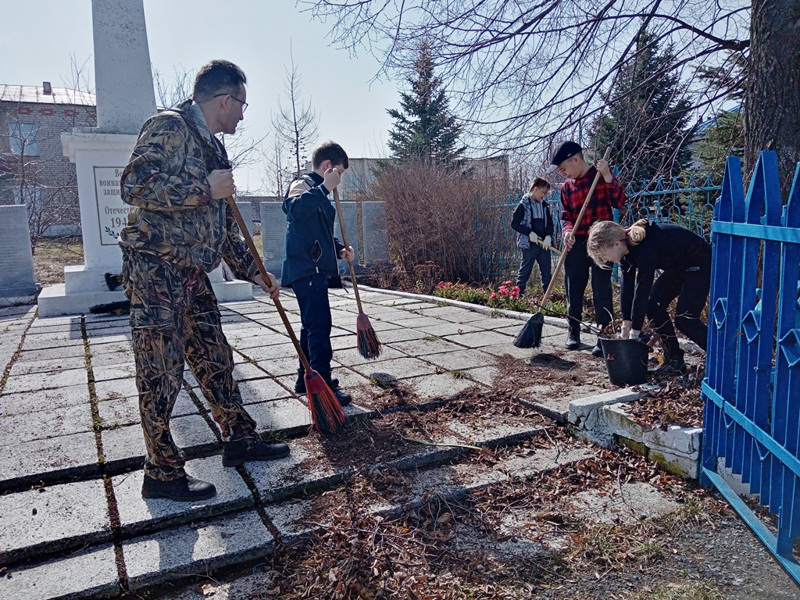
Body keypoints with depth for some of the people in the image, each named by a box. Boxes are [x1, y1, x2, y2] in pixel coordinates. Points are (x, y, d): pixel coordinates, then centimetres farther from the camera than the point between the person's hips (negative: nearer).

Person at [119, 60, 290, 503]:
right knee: (161, 372, -2)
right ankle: (162, 473, 10)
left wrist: (253, 271, 20)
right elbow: (135, 186, -22)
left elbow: (223, 226, 23)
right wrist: (205, 189, -19)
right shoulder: (170, 127, -8)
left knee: (215, 359, 14)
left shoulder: (212, 148, 19)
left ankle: (239, 439, 27)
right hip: (154, 268, -9)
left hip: (191, 273, 9)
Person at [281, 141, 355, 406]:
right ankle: (323, 384, -9)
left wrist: (340, 249, 15)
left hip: (315, 270, 11)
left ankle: (306, 379, 23)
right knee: (320, 325, -12)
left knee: (312, 325, 14)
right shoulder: (302, 184, -8)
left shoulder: (319, 192, 23)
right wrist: (325, 187, -32)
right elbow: (296, 209, -32)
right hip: (306, 269, -11)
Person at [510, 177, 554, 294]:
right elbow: (514, 223, -6)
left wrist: (548, 236, -5)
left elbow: (550, 223, 15)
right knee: (525, 270, -2)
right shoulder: (523, 205, -4)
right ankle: (519, 293, 4)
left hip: (544, 243, 6)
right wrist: (529, 233, -16)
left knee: (546, 270, 9)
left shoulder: (544, 206, 12)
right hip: (529, 244, -6)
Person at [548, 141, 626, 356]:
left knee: (602, 291, -5)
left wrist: (607, 176, -20)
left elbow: (618, 202, -11)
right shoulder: (566, 187, 10)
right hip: (576, 245, 4)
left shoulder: (601, 175, -1)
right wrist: (567, 230, -11)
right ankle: (573, 331, 22)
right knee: (573, 289, 9)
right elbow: (565, 216, 10)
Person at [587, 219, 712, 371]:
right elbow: (626, 285, -7)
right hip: (677, 266, 9)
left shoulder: (645, 249, -35)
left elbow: (642, 290, -33)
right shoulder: (627, 246, -8)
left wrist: (634, 332, -27)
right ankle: (674, 359, 11)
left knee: (684, 318, -14)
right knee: (653, 304, 1)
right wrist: (626, 325, -9)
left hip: (700, 264, -9)